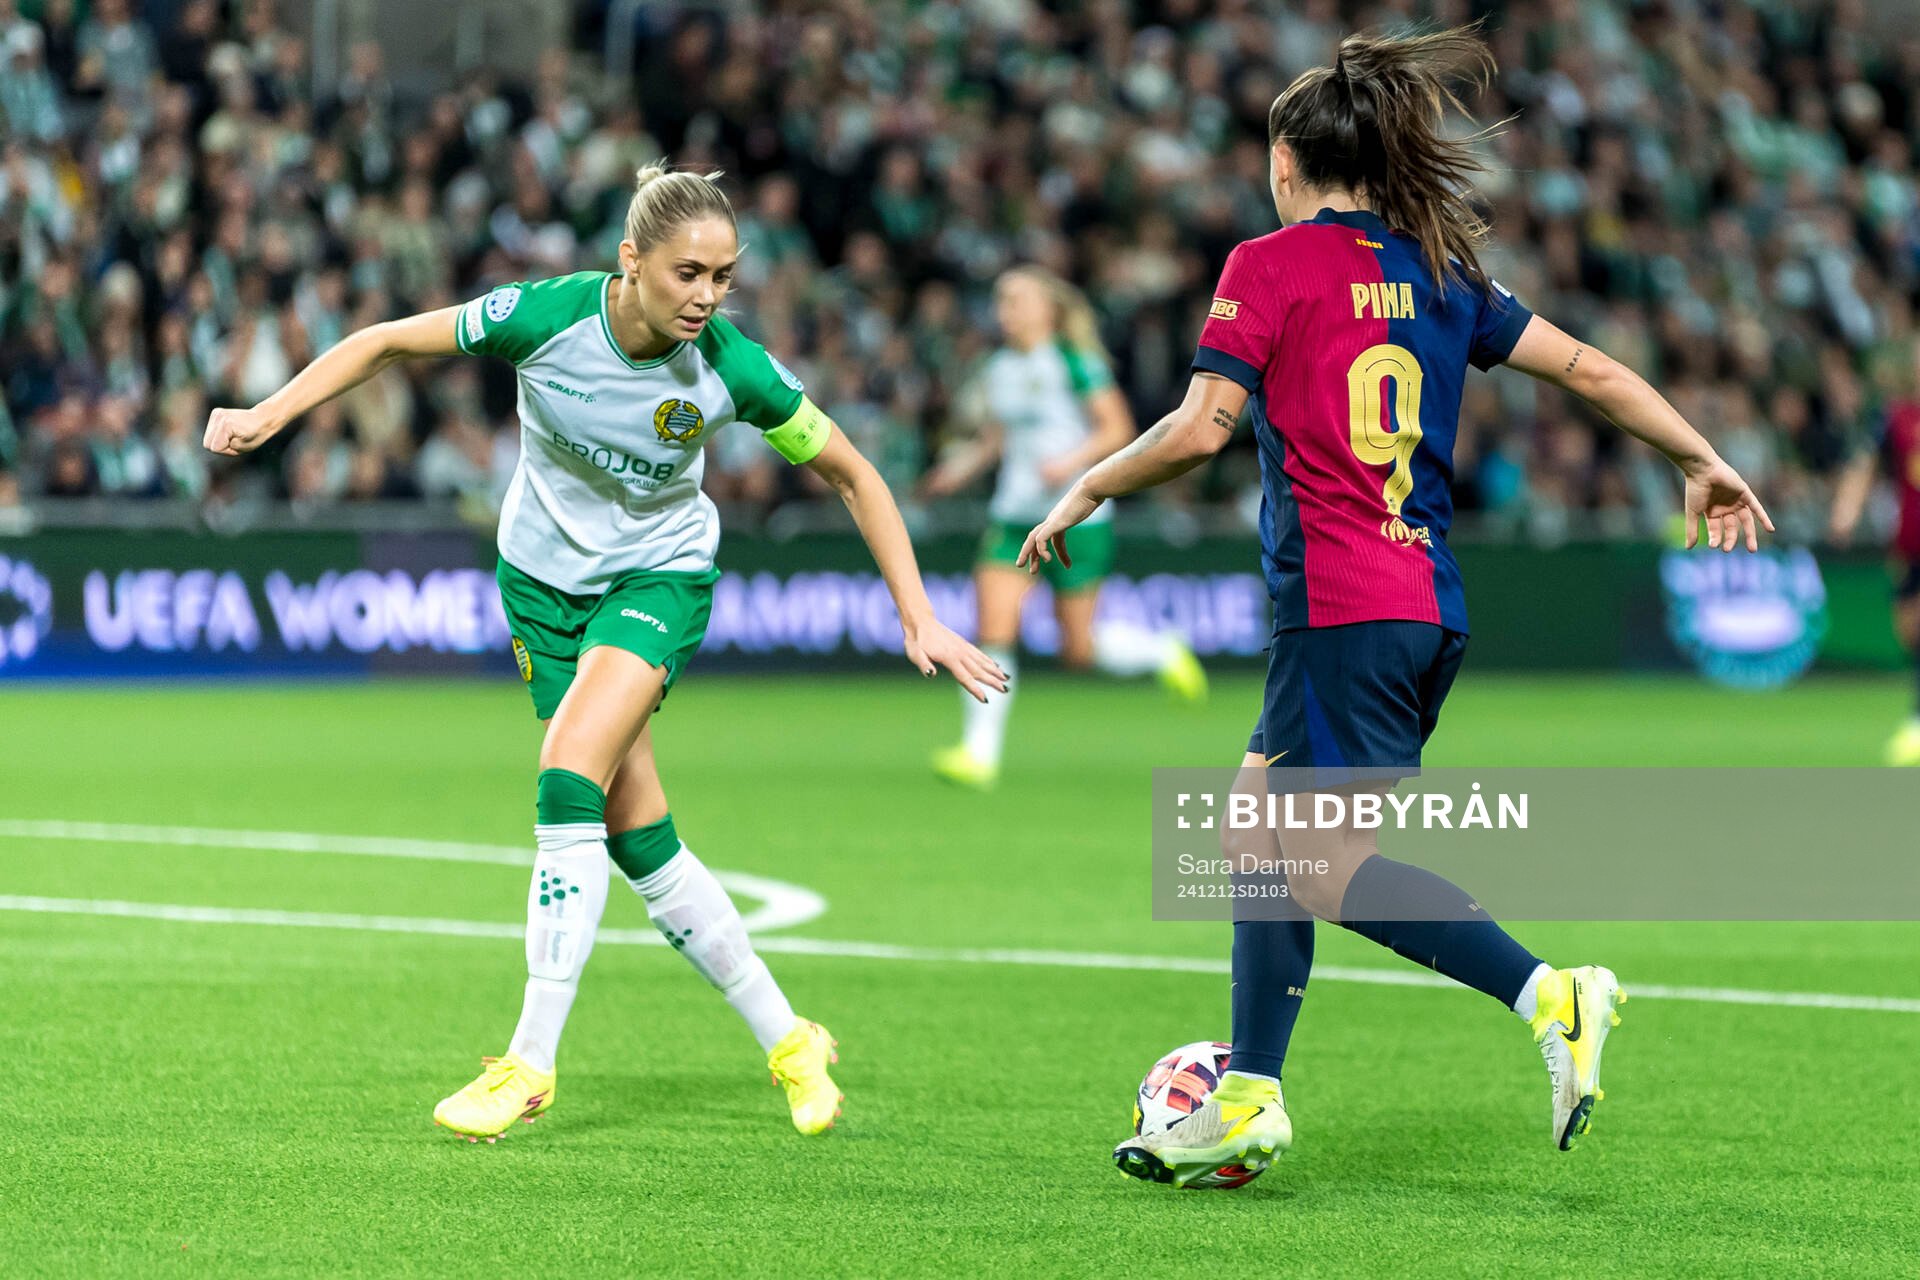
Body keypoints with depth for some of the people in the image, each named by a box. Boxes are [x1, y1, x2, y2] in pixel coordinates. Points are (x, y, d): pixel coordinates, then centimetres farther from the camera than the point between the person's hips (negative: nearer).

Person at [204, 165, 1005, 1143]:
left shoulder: (732, 368, -22)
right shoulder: (550, 316, -23)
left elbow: (852, 476, -8)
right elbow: (389, 341, -9)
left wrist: (919, 619, -10)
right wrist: (269, 414, -15)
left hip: (661, 575, -2)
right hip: (546, 576, 2)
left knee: (569, 779, -24)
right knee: (637, 837, 0)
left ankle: (530, 1060, -18)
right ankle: (786, 1042, 14)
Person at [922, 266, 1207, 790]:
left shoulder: (1073, 361, -10)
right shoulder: (998, 369, 9)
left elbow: (1118, 428, -10)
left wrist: (1071, 461, -24)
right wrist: (959, 469, 5)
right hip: (1013, 515, 5)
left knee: (1079, 649, 1)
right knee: (994, 632, -9)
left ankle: (1164, 651, 29)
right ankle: (979, 752, -7)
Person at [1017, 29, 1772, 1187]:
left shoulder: (1271, 266, -5)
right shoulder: (1435, 270, 13)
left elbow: (1200, 431, -11)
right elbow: (1588, 368, 13)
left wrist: (1085, 491, 3)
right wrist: (1705, 462, 23)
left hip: (1338, 607, -8)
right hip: (1430, 604, 8)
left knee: (1334, 872, -8)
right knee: (1259, 832, 16)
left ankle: (1550, 995, -22)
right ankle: (1248, 1101, 16)